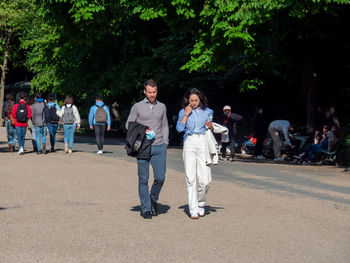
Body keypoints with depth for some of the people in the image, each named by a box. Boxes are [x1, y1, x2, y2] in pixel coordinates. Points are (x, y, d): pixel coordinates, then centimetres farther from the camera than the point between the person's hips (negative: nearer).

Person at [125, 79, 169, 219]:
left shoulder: (162, 107, 14)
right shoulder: (137, 107, 5)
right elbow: (129, 124, 8)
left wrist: (165, 142, 10)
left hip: (159, 147, 2)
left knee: (160, 177, -6)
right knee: (143, 179, -1)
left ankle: (153, 199, 21)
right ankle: (145, 208, 8)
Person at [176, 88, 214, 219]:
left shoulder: (207, 111, 15)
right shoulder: (183, 112, 14)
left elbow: (211, 130, 17)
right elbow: (179, 128, 1)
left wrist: (210, 126, -4)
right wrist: (186, 114, -2)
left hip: (203, 143, 0)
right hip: (189, 143, 0)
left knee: (205, 179, -8)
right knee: (190, 178, -7)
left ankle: (201, 203, 18)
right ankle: (193, 210, -2)